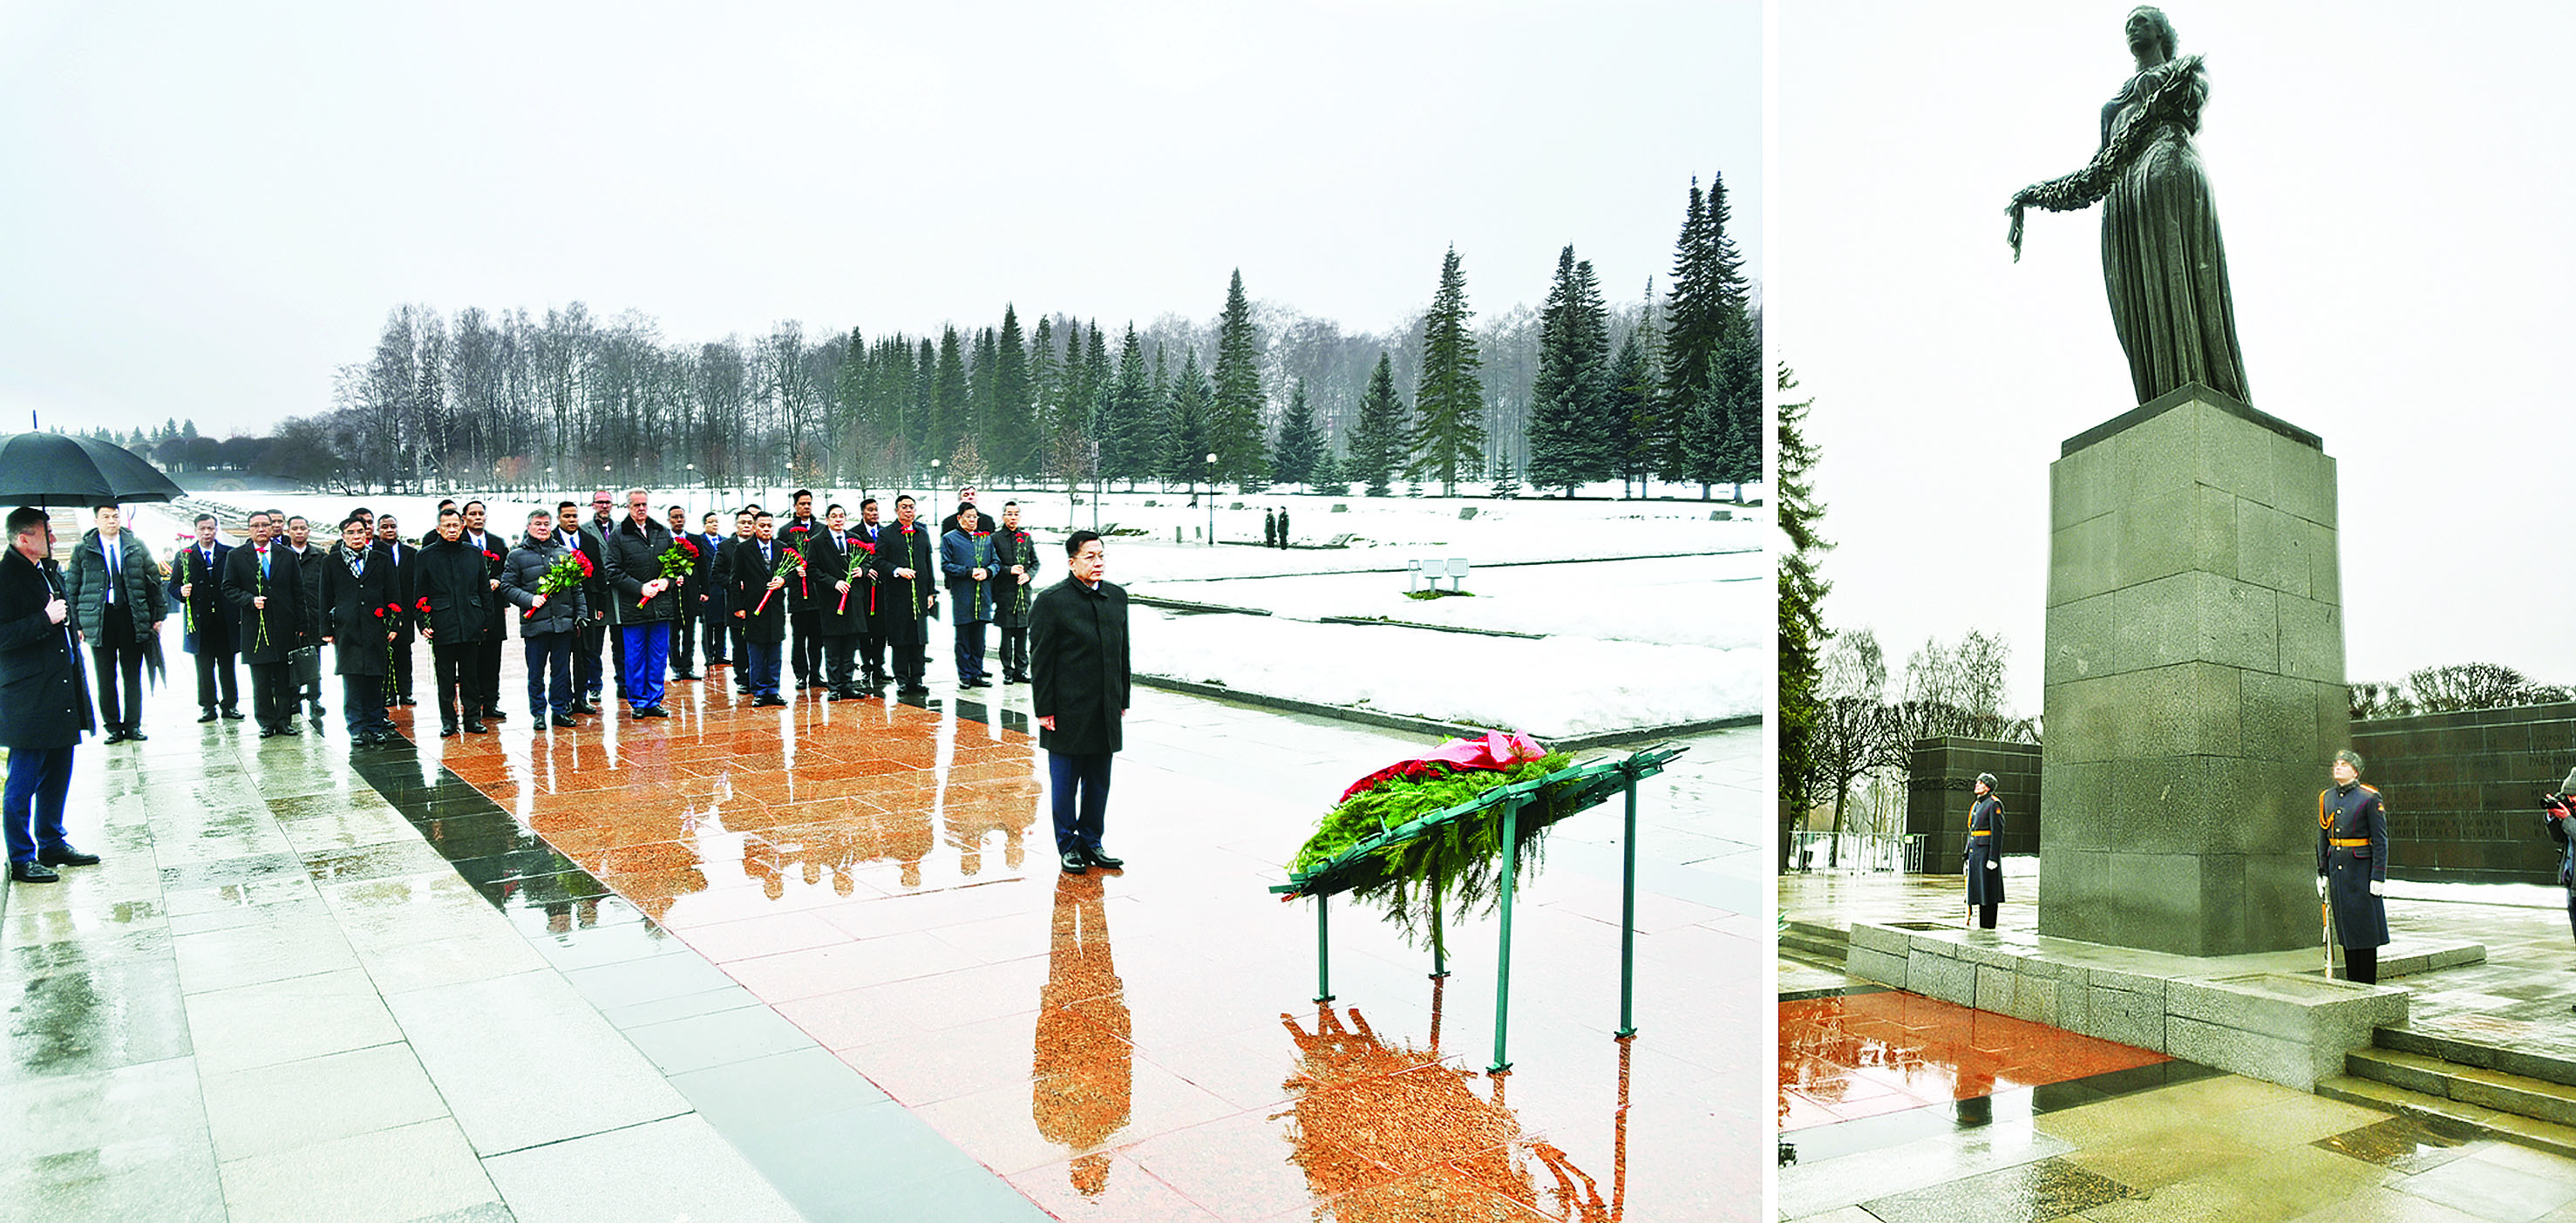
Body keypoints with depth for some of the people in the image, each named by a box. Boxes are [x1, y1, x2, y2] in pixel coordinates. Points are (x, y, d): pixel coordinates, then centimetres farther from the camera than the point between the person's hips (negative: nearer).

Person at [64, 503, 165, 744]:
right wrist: (77, 624, 1)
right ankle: (113, 726, 13)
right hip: (99, 620, 0)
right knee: (106, 677, 4)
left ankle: (133, 725, 12)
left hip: (132, 617, 0)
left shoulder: (137, 546, 6)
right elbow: (72, 589, 7)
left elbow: (154, 580, 8)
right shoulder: (83, 550, 4)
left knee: (133, 674, 5)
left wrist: (159, 615, 3)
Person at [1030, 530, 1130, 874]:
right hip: (1067, 711, -5)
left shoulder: (1117, 597, 8)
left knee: (1098, 782, 13)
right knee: (1065, 783, 5)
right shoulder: (1051, 601, -9)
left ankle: (1091, 842, 26)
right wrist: (1044, 710, -10)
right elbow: (1040, 661, -8)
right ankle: (1068, 846, 19)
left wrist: (1122, 701, 12)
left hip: (1106, 712, 5)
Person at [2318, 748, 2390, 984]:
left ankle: (2368, 987, 7)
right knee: (2345, 926, 9)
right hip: (2336, 867, 5)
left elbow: (2381, 841, -8)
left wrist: (2378, 876, -13)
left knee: (2365, 927, -1)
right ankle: (2352, 984, 17)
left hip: (2361, 867, -5)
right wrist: (2322, 873, 11)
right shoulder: (2326, 797, 10)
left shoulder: (2369, 798, -6)